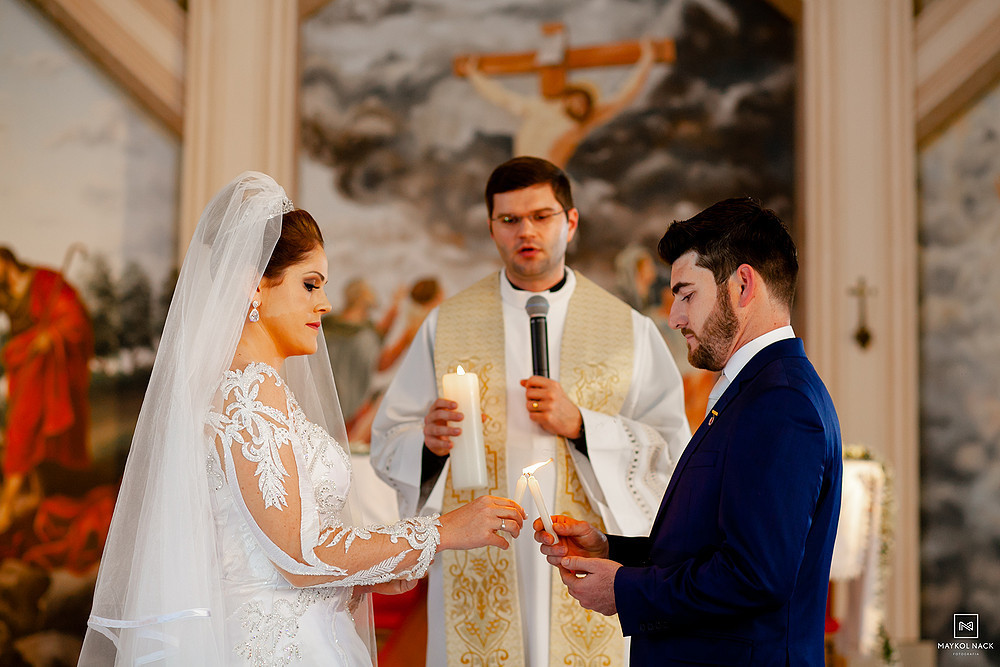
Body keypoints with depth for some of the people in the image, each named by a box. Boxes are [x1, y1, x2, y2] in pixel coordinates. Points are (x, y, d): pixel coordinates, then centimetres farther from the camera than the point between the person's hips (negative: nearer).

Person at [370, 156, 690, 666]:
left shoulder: (628, 331, 5)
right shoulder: (446, 325, 7)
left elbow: (672, 448, -1)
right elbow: (388, 443, 4)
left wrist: (581, 426, -15)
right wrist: (429, 441, -17)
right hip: (478, 568, 0)